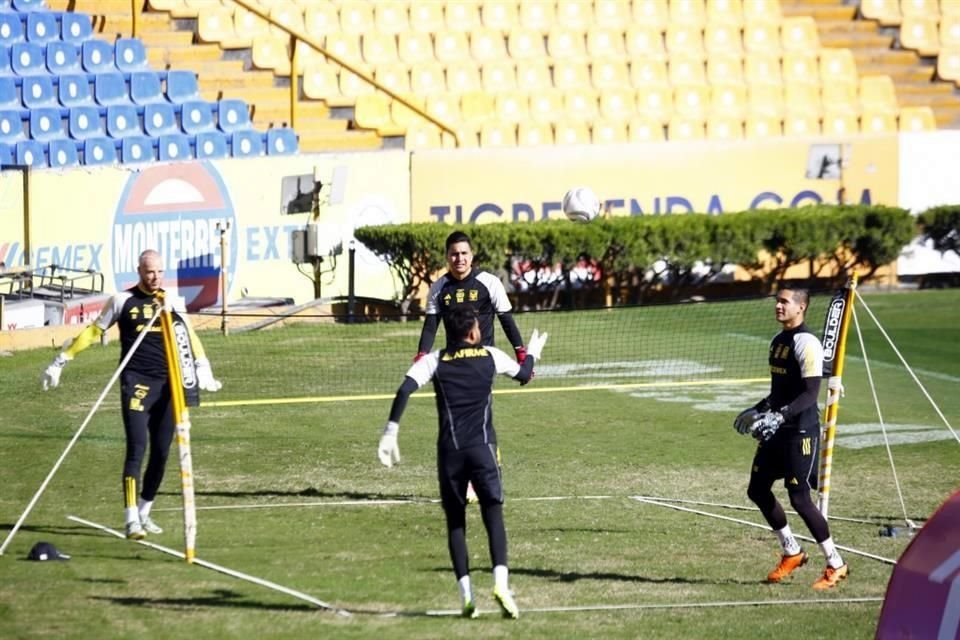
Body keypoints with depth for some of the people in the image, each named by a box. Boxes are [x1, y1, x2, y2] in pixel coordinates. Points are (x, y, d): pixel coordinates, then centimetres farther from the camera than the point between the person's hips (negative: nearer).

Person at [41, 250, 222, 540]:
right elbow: (93, 332, 8)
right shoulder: (123, 301, 1)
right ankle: (131, 519, -19)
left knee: (161, 452, 6)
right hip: (136, 382, -4)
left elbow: (188, 336, 8)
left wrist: (202, 366, -8)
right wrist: (61, 360, 8)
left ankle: (144, 513, 21)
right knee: (137, 448, -15)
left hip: (167, 385, 4)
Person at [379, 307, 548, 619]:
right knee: (493, 515, -2)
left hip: (450, 450, 1)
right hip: (483, 448, -1)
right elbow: (523, 374, 28)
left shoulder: (434, 361, 7)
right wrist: (532, 354, 49)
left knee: (455, 522, 9)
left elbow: (404, 391, -9)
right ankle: (500, 580, -23)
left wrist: (390, 433, -9)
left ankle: (465, 591, -2)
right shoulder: (490, 356, 9)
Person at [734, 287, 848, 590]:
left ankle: (835, 564, 2)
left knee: (799, 498, -9)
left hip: (800, 431, -9)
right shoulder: (778, 340, 12)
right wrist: (758, 411, 20)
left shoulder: (806, 343, -16)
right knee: (758, 490, 12)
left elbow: (810, 393, -21)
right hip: (776, 430, 9)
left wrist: (781, 415, -30)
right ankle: (792, 553, 27)